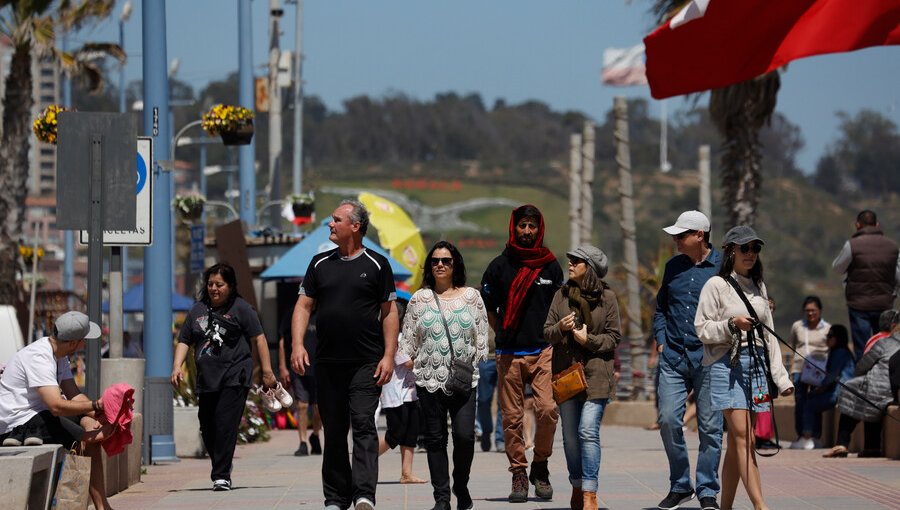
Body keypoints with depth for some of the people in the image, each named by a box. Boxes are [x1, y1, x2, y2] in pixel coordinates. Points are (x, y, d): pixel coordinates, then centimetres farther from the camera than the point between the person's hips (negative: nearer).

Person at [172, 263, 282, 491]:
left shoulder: (241, 308, 1)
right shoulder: (198, 310, 14)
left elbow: (258, 339, 1)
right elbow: (184, 341, 16)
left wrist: (267, 372, -3)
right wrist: (177, 366, 0)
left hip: (235, 378, -5)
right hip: (207, 379, 5)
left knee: (226, 426, -14)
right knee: (208, 429, 8)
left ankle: (221, 476, -13)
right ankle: (220, 471, 26)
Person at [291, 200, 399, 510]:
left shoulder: (377, 265, 3)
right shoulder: (320, 264, 12)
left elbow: (389, 312, 3)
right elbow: (304, 306, 11)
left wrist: (389, 356, -6)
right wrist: (297, 345, -4)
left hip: (366, 363, -4)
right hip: (327, 364, 4)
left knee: (364, 426, -13)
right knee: (334, 432, 7)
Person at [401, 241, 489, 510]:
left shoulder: (471, 296, 9)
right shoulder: (420, 298, 9)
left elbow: (481, 336, 10)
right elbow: (409, 339, 11)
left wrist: (474, 363, 2)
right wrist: (410, 361, 2)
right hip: (429, 377, 1)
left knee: (464, 435, -12)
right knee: (435, 438, 2)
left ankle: (461, 487, 10)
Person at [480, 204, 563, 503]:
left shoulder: (550, 266, 9)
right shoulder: (500, 266, 6)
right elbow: (487, 308, 14)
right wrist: (504, 334, 7)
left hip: (543, 351, 0)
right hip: (509, 354, 0)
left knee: (547, 410, -14)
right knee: (512, 417, -1)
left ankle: (540, 467, 4)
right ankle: (518, 474, 8)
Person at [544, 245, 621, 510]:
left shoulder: (606, 297, -1)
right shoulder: (562, 295, 9)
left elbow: (614, 337, 1)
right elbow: (547, 333, 9)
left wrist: (589, 340, -14)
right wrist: (560, 328, -12)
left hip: (596, 374, -4)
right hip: (566, 372, 4)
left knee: (588, 431, -14)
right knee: (570, 435, 9)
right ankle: (577, 486, 24)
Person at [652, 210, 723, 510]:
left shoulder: (723, 267, -2)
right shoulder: (673, 266, 13)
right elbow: (661, 308, 23)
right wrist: (661, 342, 10)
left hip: (708, 359, -4)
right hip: (673, 358, 4)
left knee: (710, 426, -1)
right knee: (668, 421, -4)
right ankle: (679, 486, 11)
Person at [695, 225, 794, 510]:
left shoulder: (757, 287, 17)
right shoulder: (716, 285, -1)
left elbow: (769, 336, 18)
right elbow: (702, 329, -4)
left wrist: (781, 377, 13)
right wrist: (732, 324, -20)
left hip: (756, 363, 6)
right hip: (727, 364, -6)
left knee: (737, 442, 5)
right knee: (743, 436, -13)